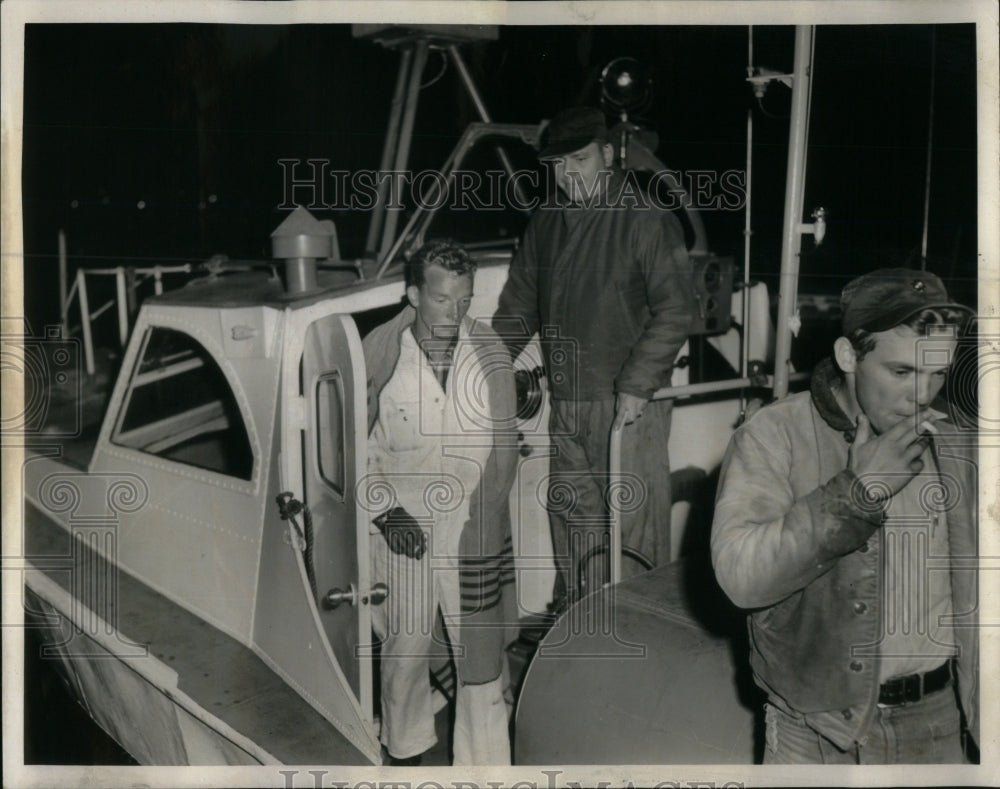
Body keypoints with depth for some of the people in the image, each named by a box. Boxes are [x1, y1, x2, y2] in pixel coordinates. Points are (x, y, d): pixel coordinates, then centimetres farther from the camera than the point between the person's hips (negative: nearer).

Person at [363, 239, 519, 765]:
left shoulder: (490, 354, -3)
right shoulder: (378, 353, -7)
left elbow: (502, 446, 2)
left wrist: (482, 518, -7)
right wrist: (385, 510, -9)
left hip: (474, 536, 1)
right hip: (402, 532, 0)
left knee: (481, 659, 5)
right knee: (404, 654, 13)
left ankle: (483, 763, 23)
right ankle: (405, 751, 38)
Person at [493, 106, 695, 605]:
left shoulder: (645, 221, -9)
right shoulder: (545, 224, 12)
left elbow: (675, 310, -13)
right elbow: (518, 306, 20)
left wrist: (636, 385, -18)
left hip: (629, 401, -6)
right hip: (565, 400, 7)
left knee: (634, 518, -3)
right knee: (571, 513, 14)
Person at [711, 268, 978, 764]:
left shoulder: (951, 446, 3)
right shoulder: (774, 435, -12)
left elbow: (973, 594, 12)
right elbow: (740, 574, -25)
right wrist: (861, 489, -25)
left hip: (934, 722, 4)